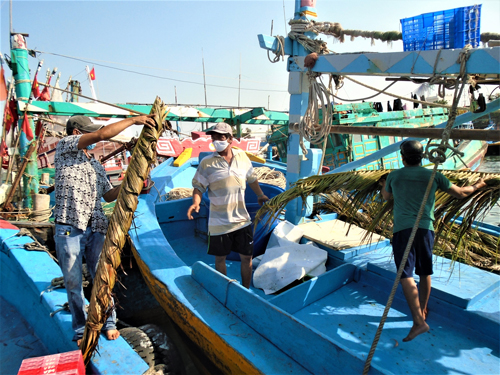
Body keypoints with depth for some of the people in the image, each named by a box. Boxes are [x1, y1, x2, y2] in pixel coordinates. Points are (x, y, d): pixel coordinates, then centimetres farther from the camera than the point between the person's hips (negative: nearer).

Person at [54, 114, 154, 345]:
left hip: (96, 228, 5)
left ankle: (108, 322, 25)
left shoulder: (97, 166, 20)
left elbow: (109, 196, 18)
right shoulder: (65, 147, 2)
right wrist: (133, 120, -8)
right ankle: (81, 330, 21)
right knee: (73, 282, 5)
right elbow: (102, 134, -12)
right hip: (69, 228, -5)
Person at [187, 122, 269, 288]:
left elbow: (251, 178, 18)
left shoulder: (242, 156, 4)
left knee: (246, 256, 10)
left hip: (242, 219, 3)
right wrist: (196, 202, -24)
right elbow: (198, 186, -7)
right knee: (220, 258, 11)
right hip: (219, 222, -2)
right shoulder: (207, 163, -7)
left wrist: (260, 195, 13)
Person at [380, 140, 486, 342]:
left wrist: (384, 187, 47)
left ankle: (419, 321, -15)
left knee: (406, 275, -6)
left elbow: (386, 197, 25)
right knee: (425, 273, 19)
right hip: (425, 229, 3)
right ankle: (422, 310, 36)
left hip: (402, 229, -3)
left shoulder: (394, 176, 7)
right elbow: (460, 193, 17)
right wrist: (476, 186, 38)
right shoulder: (434, 176, 7)